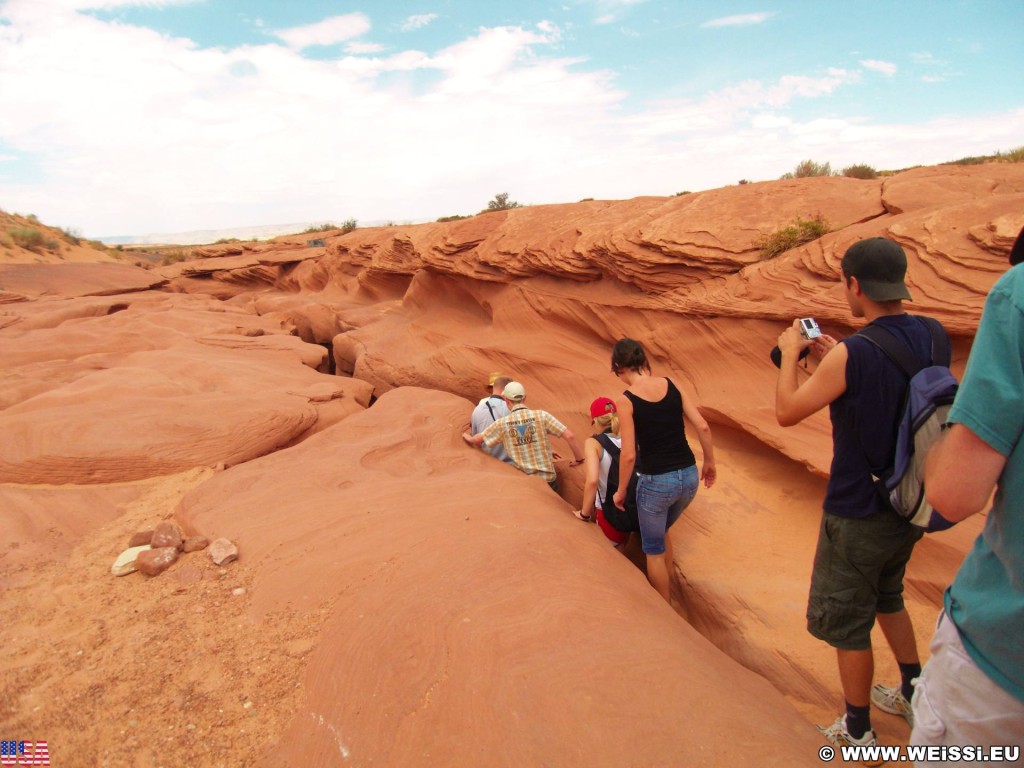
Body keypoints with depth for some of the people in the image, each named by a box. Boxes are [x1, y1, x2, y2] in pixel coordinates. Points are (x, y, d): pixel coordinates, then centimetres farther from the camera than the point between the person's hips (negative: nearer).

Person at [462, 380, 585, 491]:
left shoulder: (502, 423, -5)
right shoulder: (541, 416, -8)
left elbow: (475, 440, 9)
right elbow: (570, 436, -12)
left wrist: (466, 436, 32)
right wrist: (579, 459, 2)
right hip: (548, 479, 0)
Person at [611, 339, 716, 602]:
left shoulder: (625, 401, -13)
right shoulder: (670, 385, 0)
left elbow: (629, 455, -15)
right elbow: (703, 426, 0)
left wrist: (620, 491, -1)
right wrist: (709, 462, 15)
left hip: (657, 482, -5)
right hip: (689, 477, 6)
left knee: (654, 549, 19)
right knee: (661, 531, 33)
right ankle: (666, 588, 47)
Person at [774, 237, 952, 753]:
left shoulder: (852, 354, -27)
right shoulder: (930, 338, -3)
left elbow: (787, 412, -16)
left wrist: (790, 353, -4)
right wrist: (833, 358, 9)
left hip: (858, 512, -8)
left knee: (846, 623, 12)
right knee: (886, 596, 31)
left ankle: (857, 731, 30)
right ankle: (915, 695, 48)